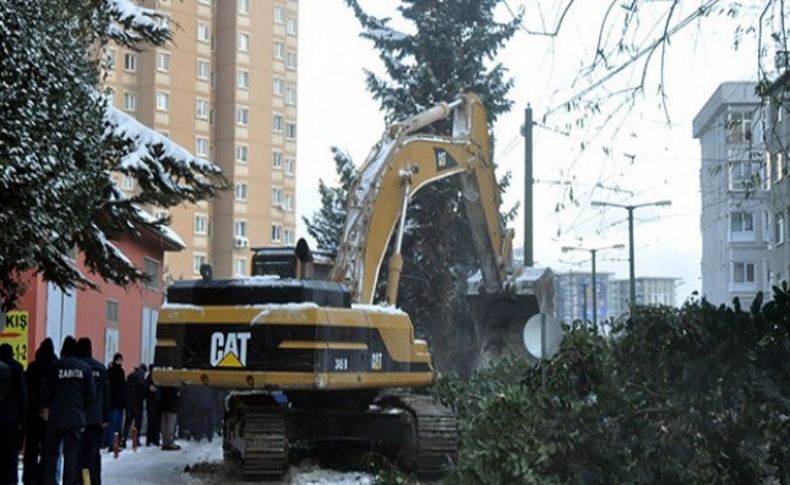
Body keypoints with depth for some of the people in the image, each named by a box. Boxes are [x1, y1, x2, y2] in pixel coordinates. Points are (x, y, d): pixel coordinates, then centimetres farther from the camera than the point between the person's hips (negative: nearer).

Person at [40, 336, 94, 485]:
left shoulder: (55, 366, -6)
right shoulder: (85, 368, -1)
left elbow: (45, 392, -4)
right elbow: (90, 395, 0)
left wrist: (46, 406, 16)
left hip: (56, 417, -1)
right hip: (76, 418, 1)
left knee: (51, 453, 9)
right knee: (71, 455, 4)